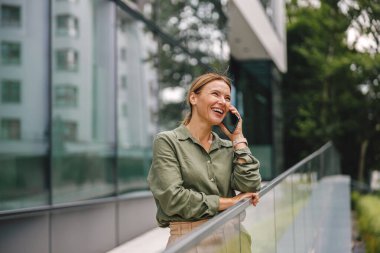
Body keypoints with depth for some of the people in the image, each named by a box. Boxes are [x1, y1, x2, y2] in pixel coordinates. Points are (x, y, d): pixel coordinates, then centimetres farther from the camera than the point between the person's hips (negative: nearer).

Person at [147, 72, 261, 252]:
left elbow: (250, 187, -2)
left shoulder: (228, 147, 12)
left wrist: (237, 138, 4)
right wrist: (229, 202, -7)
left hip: (230, 236, 4)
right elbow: (173, 198, -12)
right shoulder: (167, 141, -2)